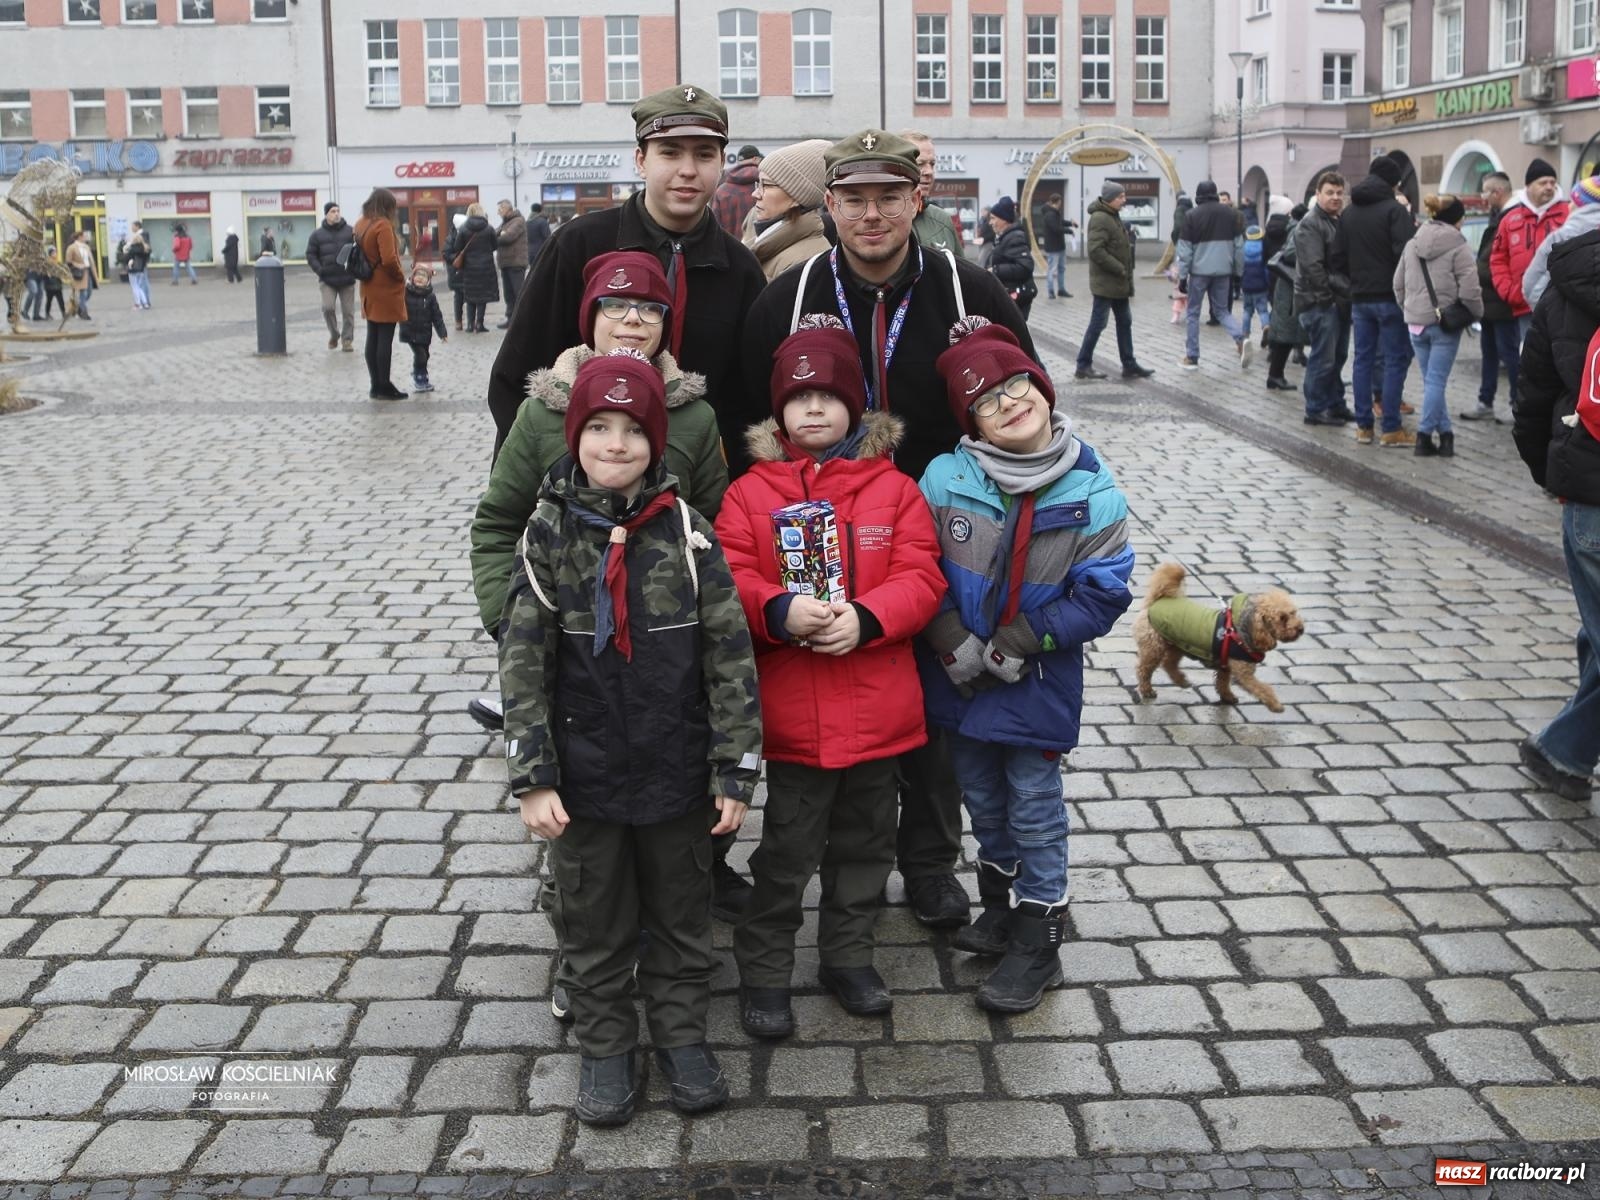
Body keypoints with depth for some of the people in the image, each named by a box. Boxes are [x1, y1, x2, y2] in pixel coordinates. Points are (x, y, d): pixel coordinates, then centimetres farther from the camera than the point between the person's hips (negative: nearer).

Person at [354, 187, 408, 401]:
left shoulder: (361, 225, 8)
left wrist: (367, 273, 11)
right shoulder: (383, 225, -17)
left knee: (373, 338, 11)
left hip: (369, 289, 8)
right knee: (385, 339, -3)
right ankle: (384, 386, 0)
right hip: (386, 290, -8)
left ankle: (375, 385, 16)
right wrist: (400, 277, -9)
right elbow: (389, 260, -24)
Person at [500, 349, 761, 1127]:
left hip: (676, 771, 0)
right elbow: (523, 662, -6)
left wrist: (735, 771, -7)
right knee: (593, 919, 13)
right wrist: (532, 776, -10)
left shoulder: (687, 533, -8)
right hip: (584, 772, 0)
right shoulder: (550, 533, -7)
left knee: (680, 911, 15)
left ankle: (681, 1033, 35)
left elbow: (730, 657, -6)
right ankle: (604, 1046, 32)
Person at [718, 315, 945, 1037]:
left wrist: (865, 618, -21)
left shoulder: (894, 489, 1)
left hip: (877, 709, 2)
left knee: (864, 842, 18)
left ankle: (848, 957, 37)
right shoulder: (749, 493, -2)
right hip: (792, 712, -2)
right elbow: (728, 582, -8)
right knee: (787, 850, 6)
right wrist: (781, 609, -27)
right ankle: (763, 972, 24)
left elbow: (921, 578, -5)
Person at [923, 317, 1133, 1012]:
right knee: (982, 798, 20)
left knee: (1034, 805, 7)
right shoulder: (945, 478, -10)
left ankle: (1038, 940, 21)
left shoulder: (1091, 490, -13)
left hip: (1039, 681, -3)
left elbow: (1103, 592, -13)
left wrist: (1016, 647, -17)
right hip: (958, 675, 3)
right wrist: (954, 645, -14)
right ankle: (1000, 905, 42)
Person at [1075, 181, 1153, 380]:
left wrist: (1127, 279, 15)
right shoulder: (1100, 218, -16)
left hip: (1118, 283, 10)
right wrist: (1119, 269, -20)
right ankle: (1083, 365, 5)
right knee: (1098, 324, -3)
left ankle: (1129, 365, 18)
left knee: (1124, 322, 12)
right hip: (1106, 283, -10)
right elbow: (1096, 250, -25)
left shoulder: (1113, 217, 15)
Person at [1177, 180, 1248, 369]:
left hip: (1199, 271, -3)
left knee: (1193, 313, 8)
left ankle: (1192, 357, 8)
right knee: (1222, 310, 16)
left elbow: (1185, 249, -7)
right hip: (1223, 271, 3)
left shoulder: (1192, 215, -5)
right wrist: (1236, 271, 15)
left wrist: (1182, 276, -2)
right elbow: (1239, 245, 7)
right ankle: (1240, 339, -9)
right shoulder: (1228, 212, 5)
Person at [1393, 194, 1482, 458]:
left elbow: (1398, 283, 13)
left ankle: (1445, 432, 15)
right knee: (1436, 381, -2)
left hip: (1416, 322, 5)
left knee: (1432, 380, 12)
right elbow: (1469, 289, -13)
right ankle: (1424, 435, -3)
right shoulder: (1458, 247, -9)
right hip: (1444, 322, -5)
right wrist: (1477, 313, 3)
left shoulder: (1412, 244, 9)